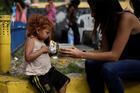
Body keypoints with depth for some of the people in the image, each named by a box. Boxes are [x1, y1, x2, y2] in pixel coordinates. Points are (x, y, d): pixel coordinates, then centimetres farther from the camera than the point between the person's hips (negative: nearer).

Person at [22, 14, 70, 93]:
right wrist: (41, 50, -23)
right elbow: (28, 57, -27)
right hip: (38, 74, -9)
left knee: (65, 81, 11)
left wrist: (48, 51, 5)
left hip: (48, 70, 9)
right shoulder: (31, 40, -15)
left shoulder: (41, 40, 10)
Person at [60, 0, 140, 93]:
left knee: (108, 68, -31)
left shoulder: (126, 18, -24)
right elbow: (104, 50, -2)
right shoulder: (106, 22, 1)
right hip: (123, 59, 7)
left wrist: (81, 55, -28)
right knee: (90, 64, -12)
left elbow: (114, 55, -30)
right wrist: (80, 52, -16)